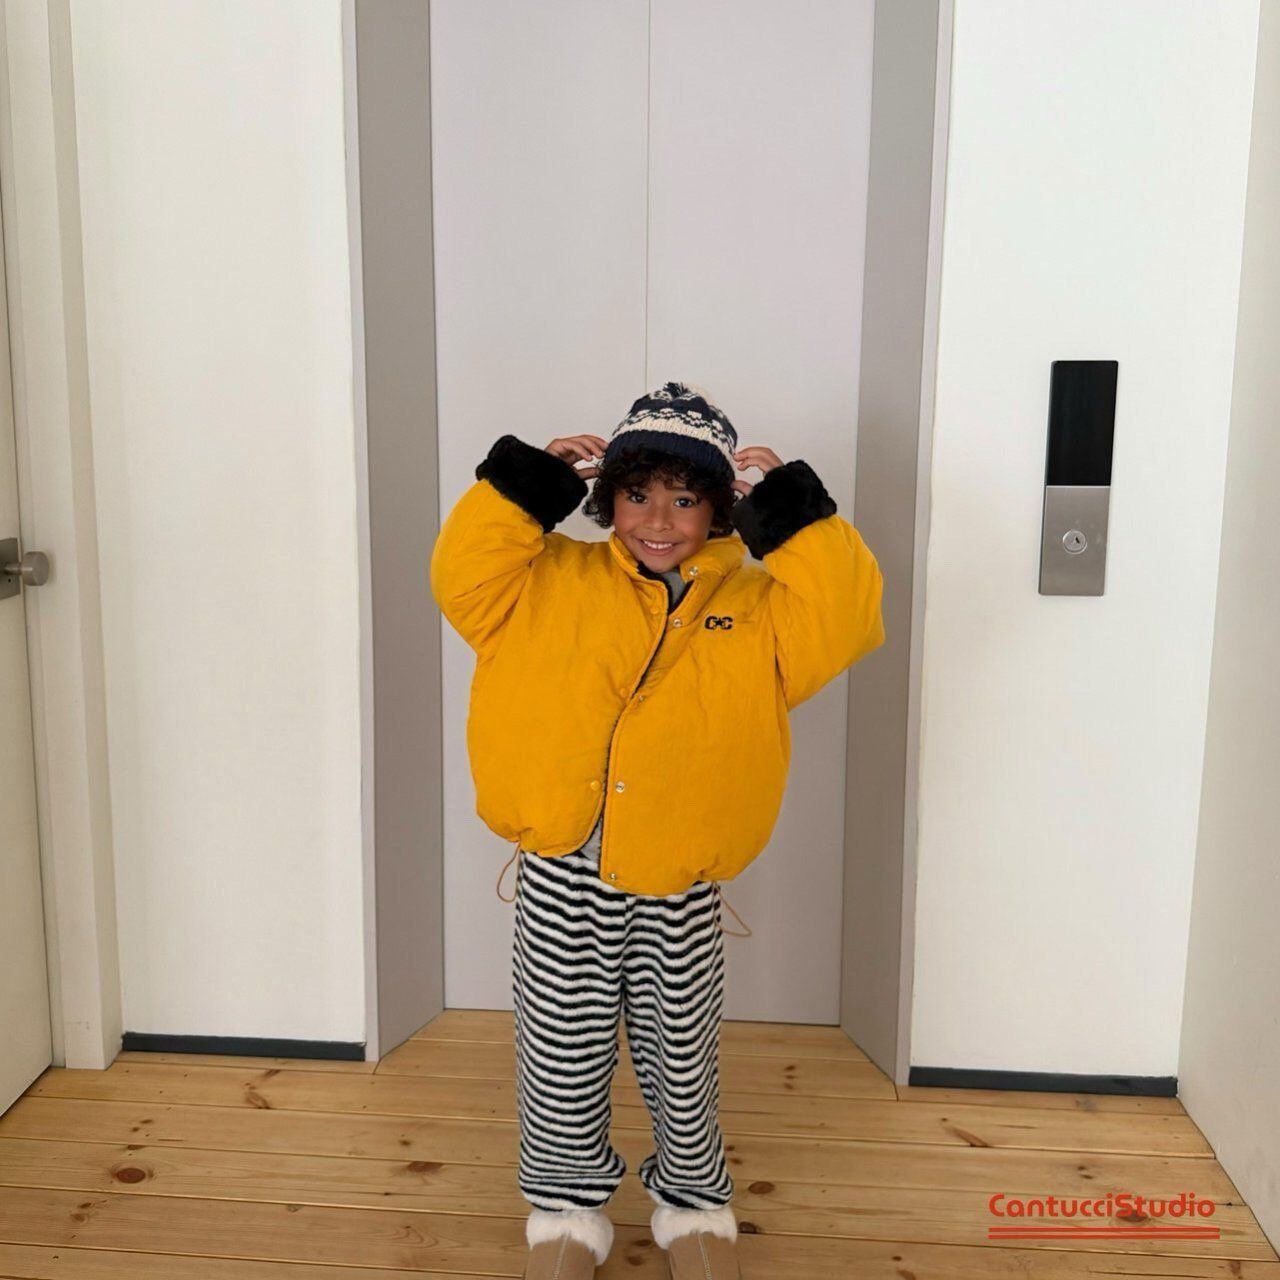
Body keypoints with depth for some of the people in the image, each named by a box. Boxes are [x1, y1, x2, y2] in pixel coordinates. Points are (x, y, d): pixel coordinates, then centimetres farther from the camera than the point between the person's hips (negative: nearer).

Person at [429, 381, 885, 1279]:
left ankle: (694, 1202, 42)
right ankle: (567, 1205, 38)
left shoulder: (757, 608, 1)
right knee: (565, 1054, 14)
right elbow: (463, 580, -8)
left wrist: (791, 508, -13)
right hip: (563, 874, 1)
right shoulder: (553, 583, 2)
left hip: (681, 882, 0)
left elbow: (847, 620, -12)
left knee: (681, 1056, 17)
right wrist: (529, 481, -11)